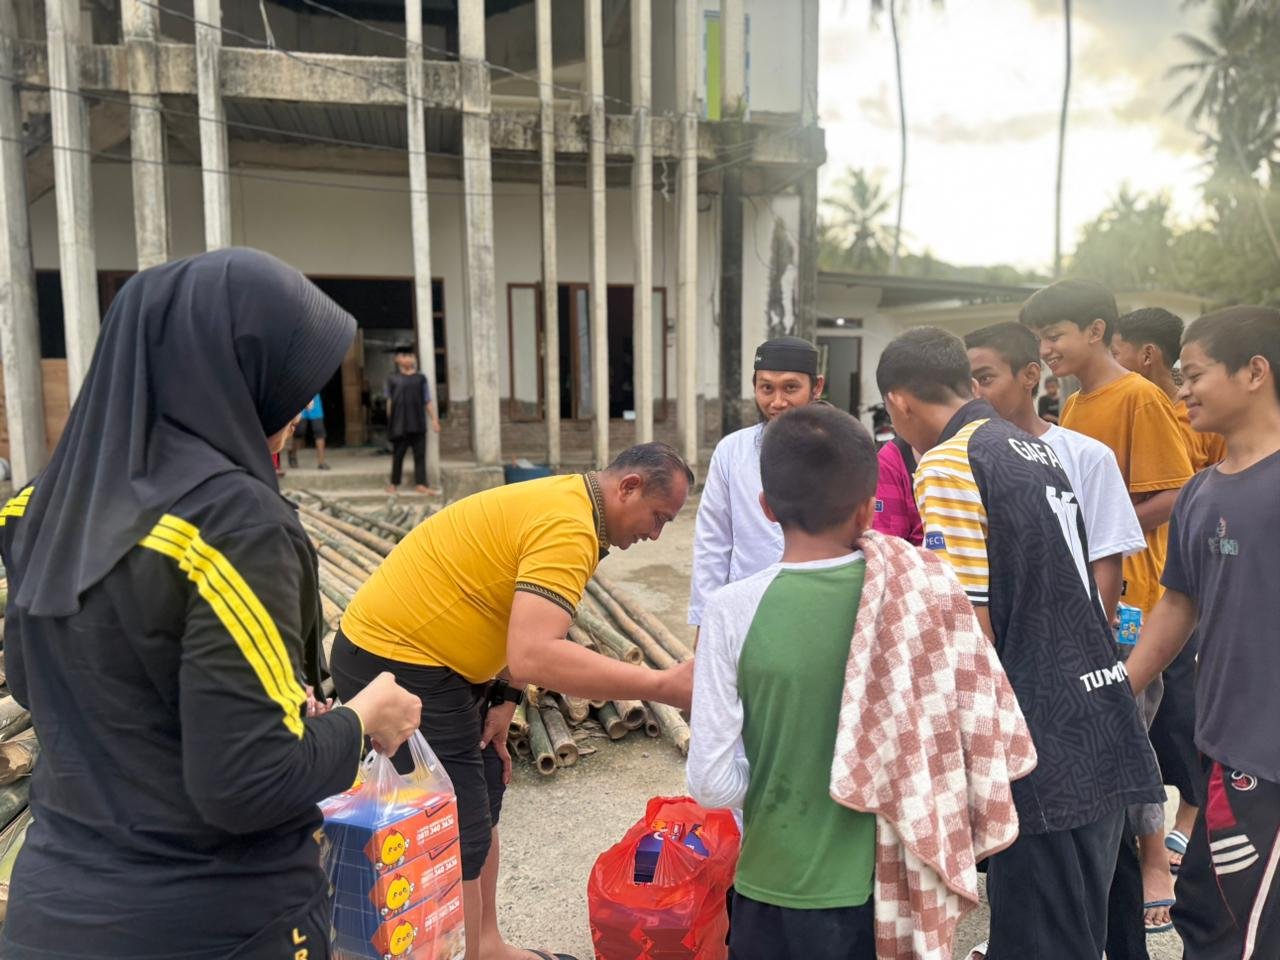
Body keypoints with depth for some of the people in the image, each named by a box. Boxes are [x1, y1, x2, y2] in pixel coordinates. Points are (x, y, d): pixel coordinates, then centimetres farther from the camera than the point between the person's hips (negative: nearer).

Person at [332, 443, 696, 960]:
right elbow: (535, 658, -37)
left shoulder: (564, 504, 8)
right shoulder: (569, 528, -25)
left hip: (422, 653, 11)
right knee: (458, 836, -4)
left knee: (482, 802, 18)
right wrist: (663, 685, -35)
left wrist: (503, 699, 4)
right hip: (396, 665, -11)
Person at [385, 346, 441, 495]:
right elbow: (389, 401, 7)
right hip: (399, 424, -1)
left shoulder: (420, 379, 7)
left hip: (417, 423, 1)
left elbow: (428, 401, 7)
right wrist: (390, 421, 4)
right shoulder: (392, 379, 5)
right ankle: (394, 483, 17)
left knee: (420, 454, 0)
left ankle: (420, 484, 3)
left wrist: (434, 419, 2)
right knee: (398, 454, 6)